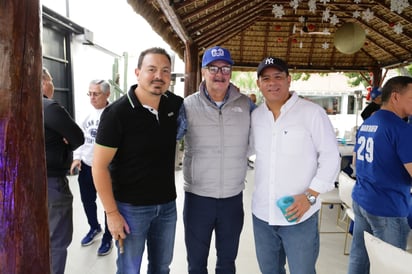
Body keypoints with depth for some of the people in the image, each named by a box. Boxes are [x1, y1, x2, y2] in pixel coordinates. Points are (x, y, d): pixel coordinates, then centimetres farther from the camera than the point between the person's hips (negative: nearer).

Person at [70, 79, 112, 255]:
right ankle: (94, 228, 49)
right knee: (87, 200, 23)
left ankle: (107, 238, 30)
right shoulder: (89, 113, 8)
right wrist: (77, 157, 8)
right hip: (85, 166, 8)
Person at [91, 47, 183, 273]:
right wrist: (112, 213, -14)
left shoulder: (176, 105, -3)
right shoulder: (117, 113, -17)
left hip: (167, 204, 4)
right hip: (130, 207, -4)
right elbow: (99, 167, -14)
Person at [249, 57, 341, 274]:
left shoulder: (312, 112, -10)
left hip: (300, 215, -4)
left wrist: (310, 195, -15)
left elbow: (331, 157, -8)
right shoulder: (255, 115, 5)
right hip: (261, 214, 5)